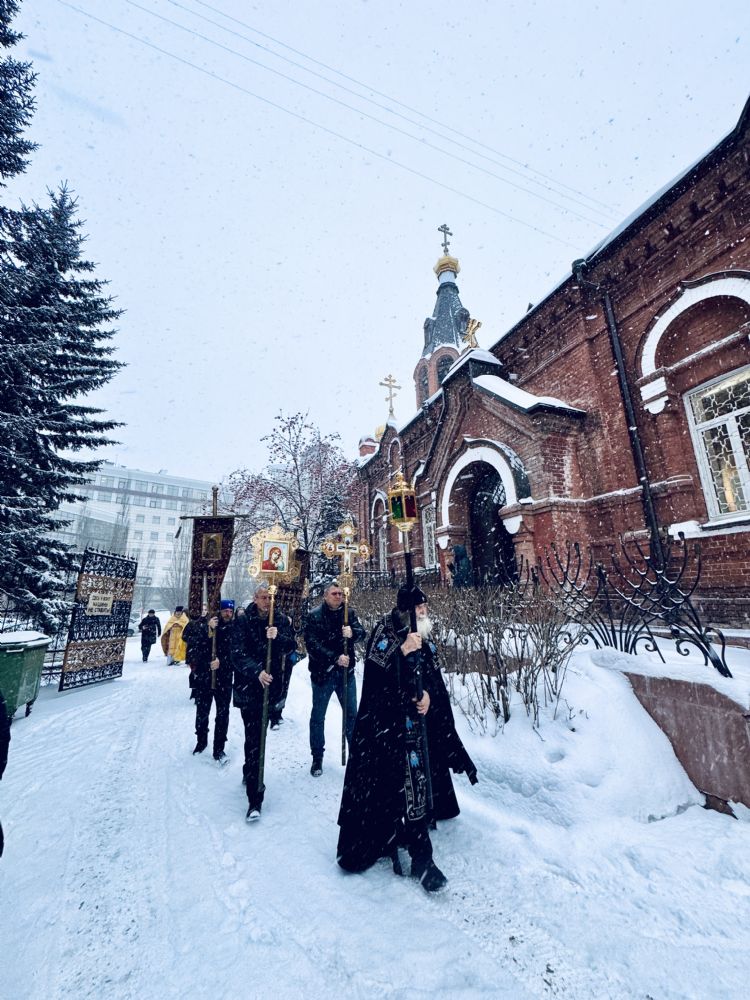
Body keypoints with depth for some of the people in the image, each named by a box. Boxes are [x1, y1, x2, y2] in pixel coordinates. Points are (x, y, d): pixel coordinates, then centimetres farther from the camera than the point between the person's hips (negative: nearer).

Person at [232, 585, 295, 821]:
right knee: (254, 737, -5)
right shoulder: (244, 622, -9)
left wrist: (278, 637, -31)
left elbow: (290, 645, -10)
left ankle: (250, 774, 44)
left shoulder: (281, 620, -1)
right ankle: (254, 799, 4)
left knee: (256, 734, 19)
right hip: (248, 686, -3)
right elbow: (238, 654, -15)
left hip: (270, 685, 3)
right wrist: (256, 672, -30)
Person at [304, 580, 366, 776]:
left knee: (352, 714, 13)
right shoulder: (314, 616, -10)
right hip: (322, 672, -2)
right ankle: (317, 758, 30)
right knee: (318, 717, 12)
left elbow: (361, 633, -9)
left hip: (346, 671, 3)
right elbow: (312, 645, -17)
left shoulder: (349, 612, 0)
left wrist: (352, 633, -32)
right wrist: (335, 658, -24)